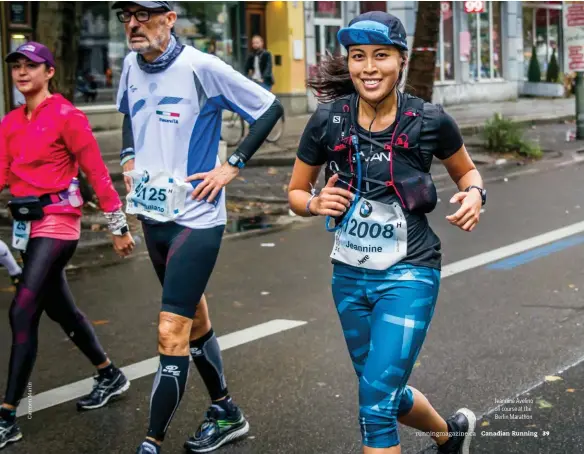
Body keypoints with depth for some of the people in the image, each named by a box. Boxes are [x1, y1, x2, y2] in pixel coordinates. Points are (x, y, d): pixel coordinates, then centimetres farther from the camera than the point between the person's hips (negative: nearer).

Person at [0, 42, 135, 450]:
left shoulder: (66, 116, -11)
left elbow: (97, 172, -10)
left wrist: (118, 226, -10)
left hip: (57, 221, -8)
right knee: (61, 310, 18)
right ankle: (111, 376, 39)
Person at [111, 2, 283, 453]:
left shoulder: (200, 67, -16)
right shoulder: (131, 66, 4)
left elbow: (270, 108, -10)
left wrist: (231, 166, -12)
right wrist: (128, 158, 11)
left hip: (195, 217, -7)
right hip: (152, 213, 7)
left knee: (171, 334, -10)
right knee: (194, 320, 19)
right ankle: (226, 413, 36)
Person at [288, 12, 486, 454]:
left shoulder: (429, 120, -10)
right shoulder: (328, 121, -7)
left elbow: (467, 171, 9)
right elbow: (296, 192, 5)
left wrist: (475, 194, -13)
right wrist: (316, 203, -17)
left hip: (409, 275, -4)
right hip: (350, 275, 4)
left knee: (376, 403, -14)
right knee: (386, 394, 20)